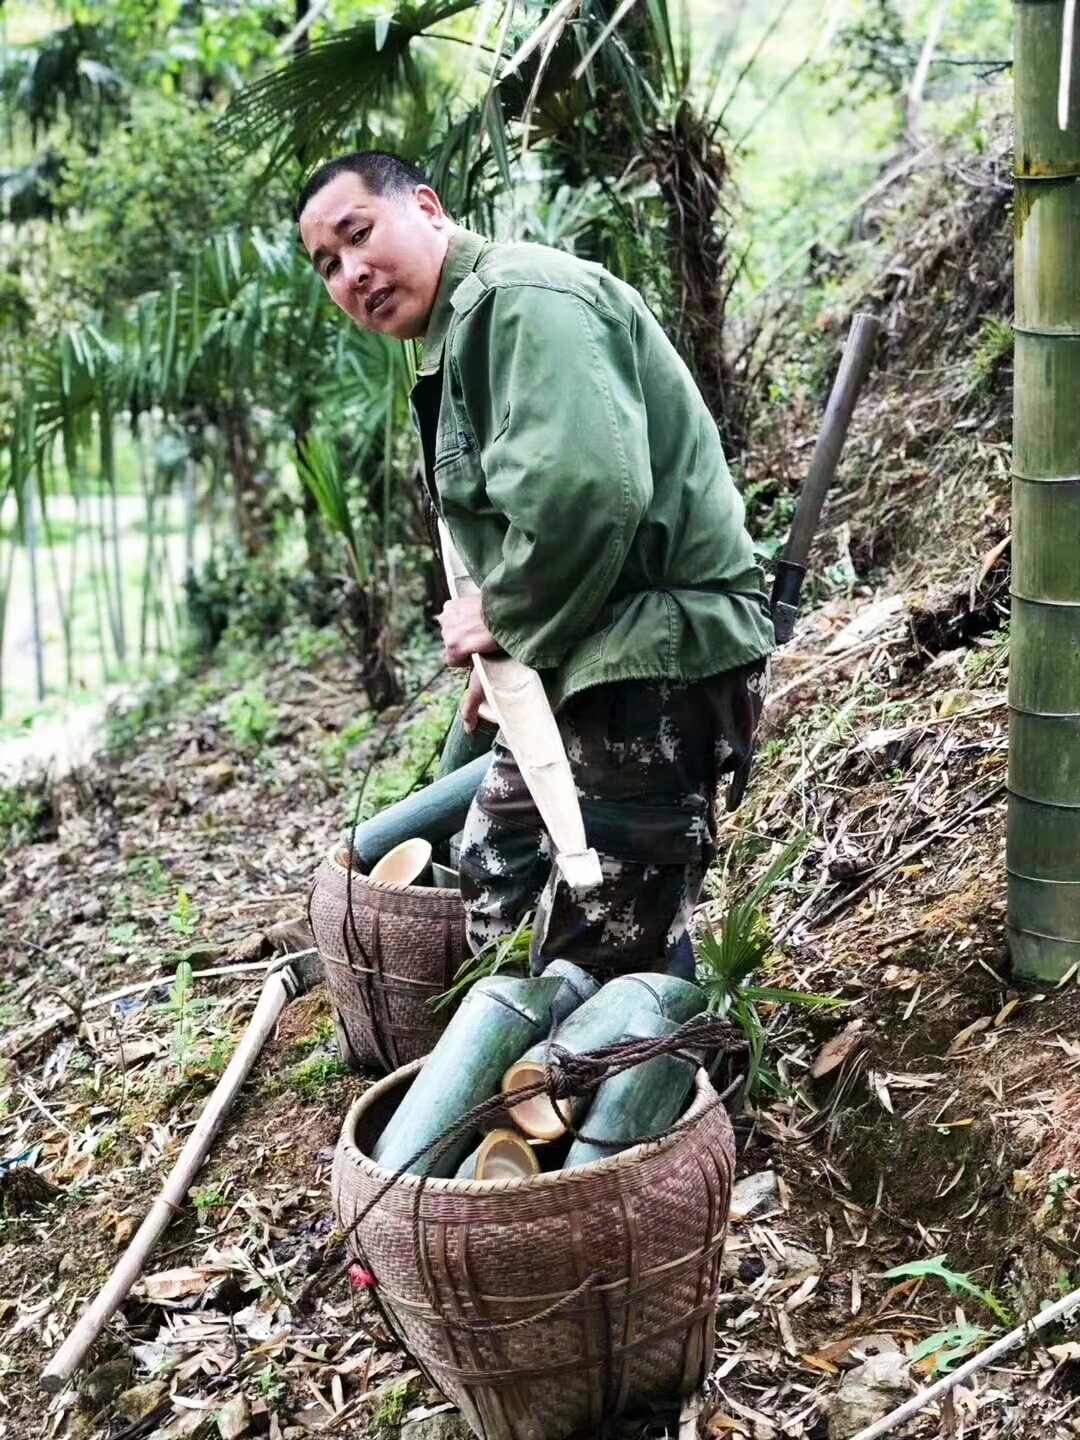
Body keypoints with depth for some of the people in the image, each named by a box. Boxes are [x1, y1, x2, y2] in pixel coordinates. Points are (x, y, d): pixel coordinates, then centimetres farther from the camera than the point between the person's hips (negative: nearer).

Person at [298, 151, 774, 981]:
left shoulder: (523, 298, -14)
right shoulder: (454, 342, 20)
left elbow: (585, 487, -29)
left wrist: (506, 617, -14)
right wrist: (507, 644, 10)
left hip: (659, 659, -12)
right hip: (579, 664, 12)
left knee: (601, 968, -10)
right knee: (495, 899, 23)